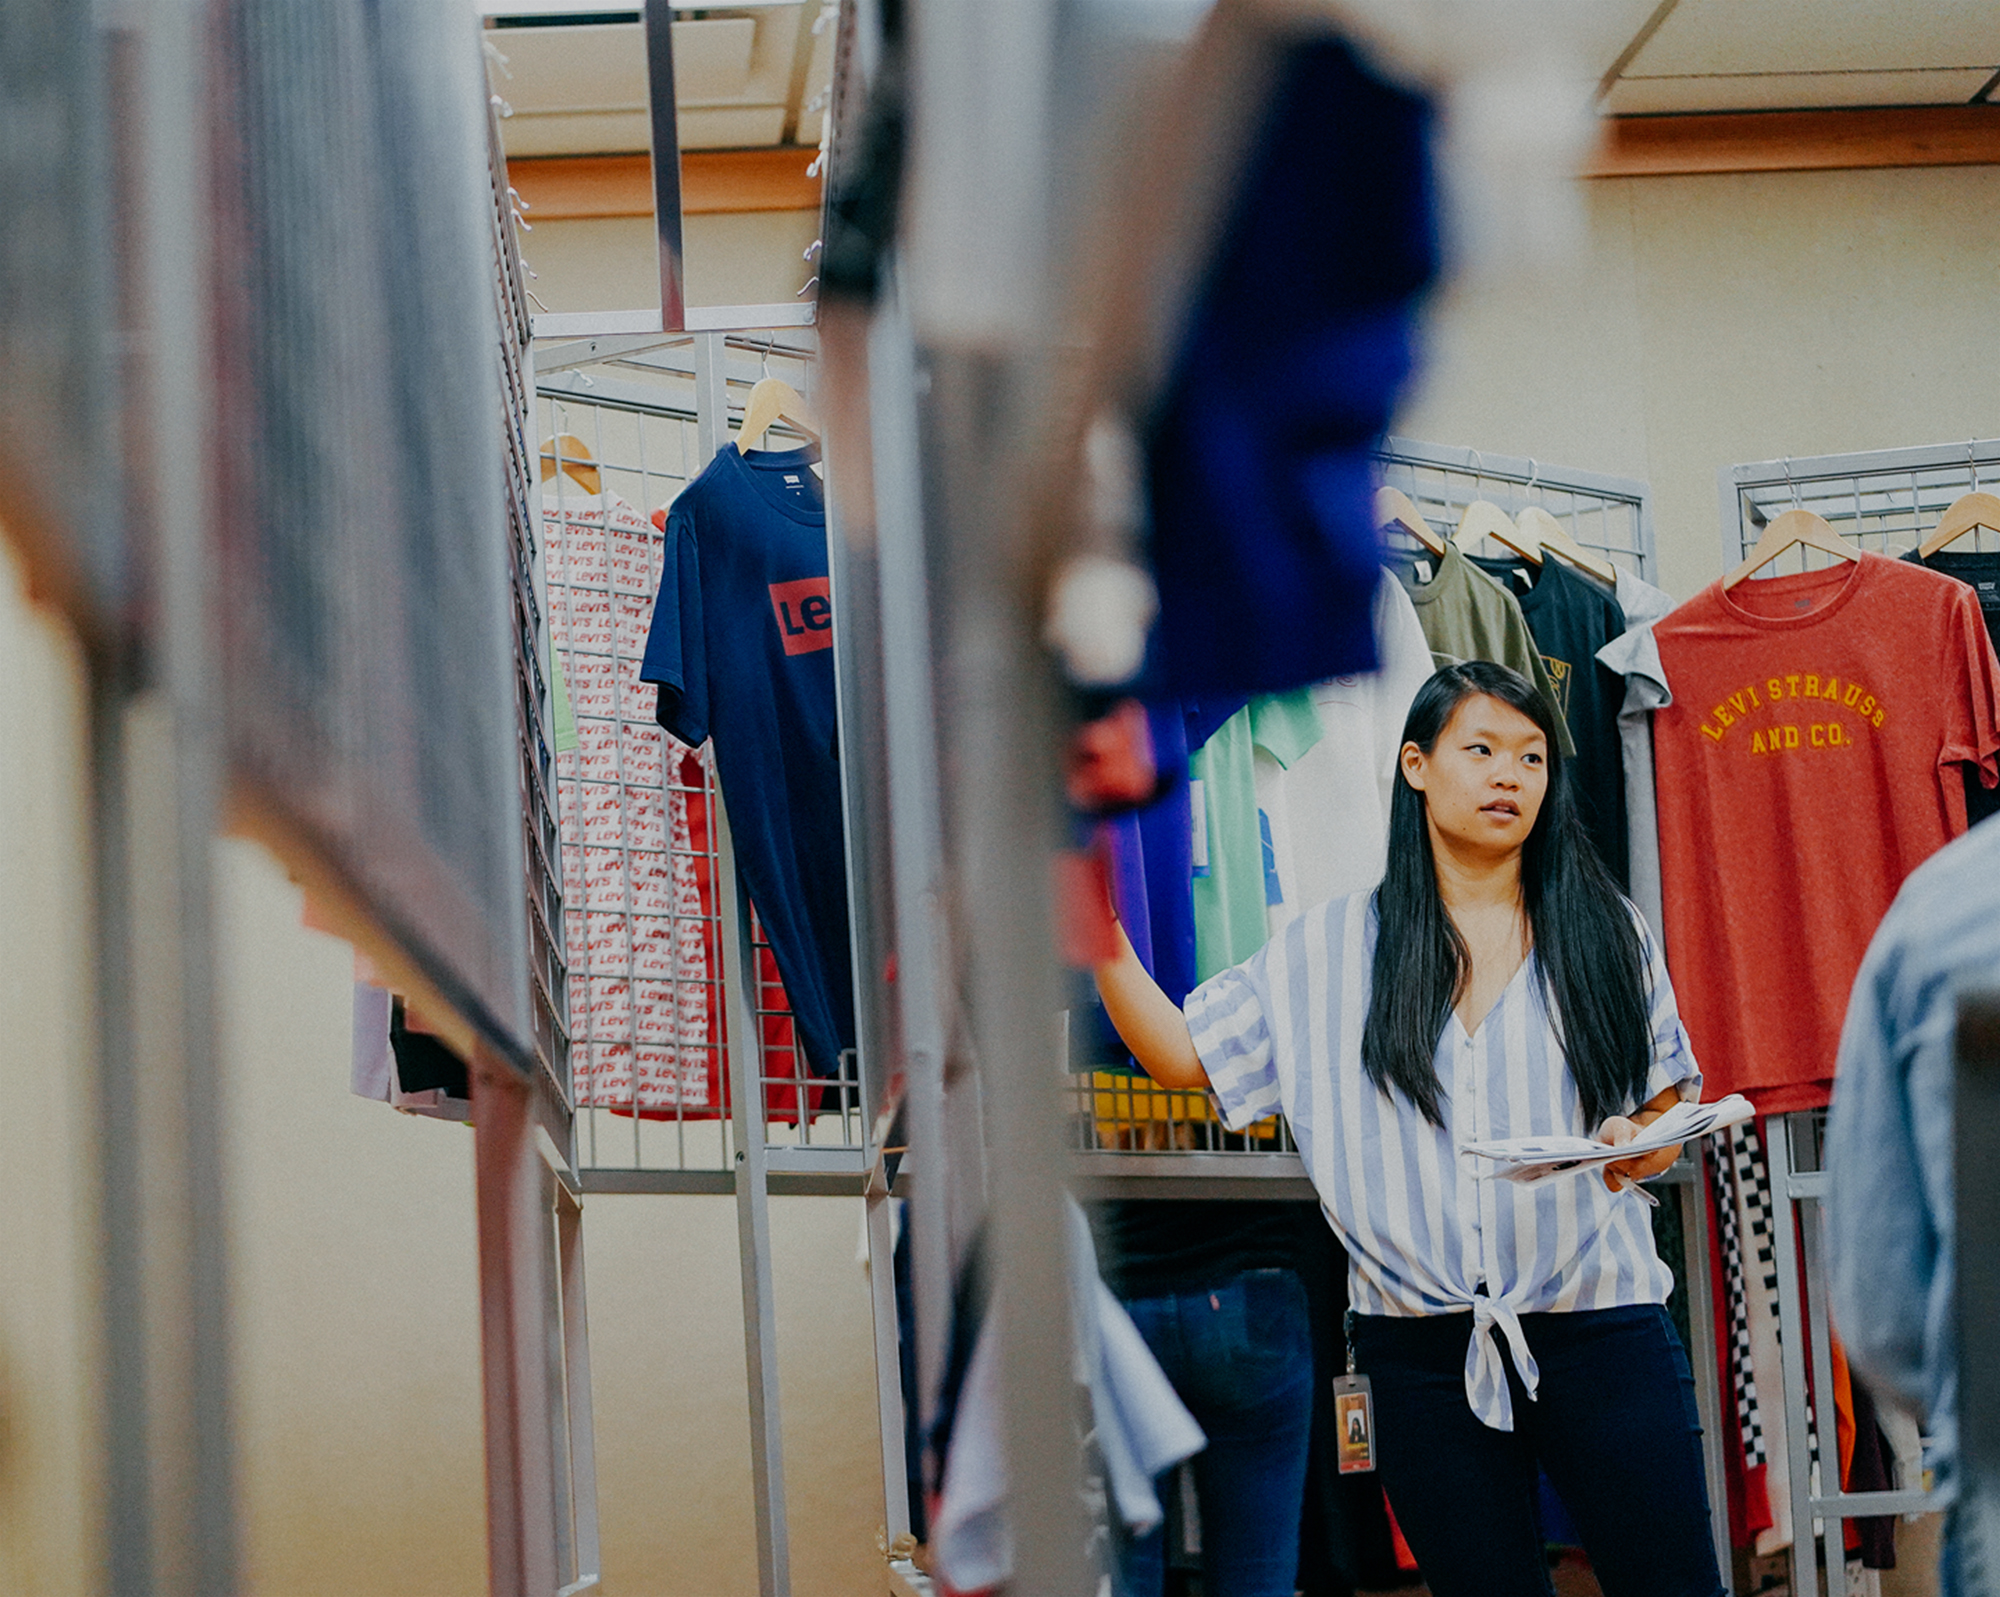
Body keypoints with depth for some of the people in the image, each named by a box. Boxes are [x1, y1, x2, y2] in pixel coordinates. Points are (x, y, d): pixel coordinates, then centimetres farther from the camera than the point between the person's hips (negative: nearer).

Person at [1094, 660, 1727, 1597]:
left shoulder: (1605, 931, 8)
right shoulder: (1331, 948, 8)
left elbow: (1670, 1108, 13)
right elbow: (1183, 1057, 8)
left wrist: (1640, 1143, -10)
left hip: (1599, 1329, 0)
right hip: (1424, 1346, 0)